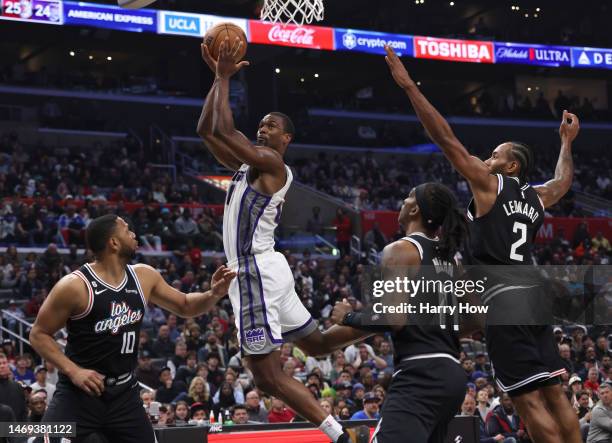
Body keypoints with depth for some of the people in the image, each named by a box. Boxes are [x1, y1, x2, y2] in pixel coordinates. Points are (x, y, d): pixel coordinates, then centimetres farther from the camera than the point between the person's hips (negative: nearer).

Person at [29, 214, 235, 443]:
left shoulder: (144, 277, 4)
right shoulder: (75, 286, -14)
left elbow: (184, 306, 17)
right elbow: (38, 334, -7)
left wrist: (213, 295, -3)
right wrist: (72, 370, -19)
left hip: (124, 395, 5)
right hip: (79, 392, -5)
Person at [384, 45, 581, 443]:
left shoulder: (489, 183, 0)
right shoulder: (537, 197, 19)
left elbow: (446, 139, -5)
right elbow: (564, 180, 42)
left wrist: (409, 85, -4)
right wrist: (567, 141, 58)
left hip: (503, 295, -8)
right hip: (532, 292, 8)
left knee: (529, 399, -9)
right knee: (553, 391, 9)